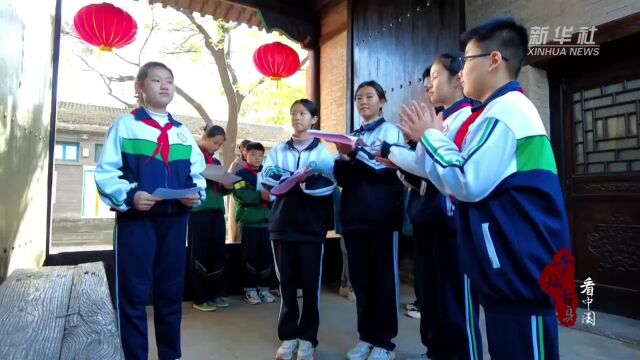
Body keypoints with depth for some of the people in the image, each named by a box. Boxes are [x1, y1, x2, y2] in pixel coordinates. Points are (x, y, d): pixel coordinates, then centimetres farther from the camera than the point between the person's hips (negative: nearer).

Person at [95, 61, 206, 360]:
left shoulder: (183, 132, 14)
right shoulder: (125, 125, 1)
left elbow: (197, 172, 13)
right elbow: (106, 173, -5)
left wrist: (197, 193, -7)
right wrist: (128, 196, -21)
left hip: (175, 220, 4)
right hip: (135, 219, -4)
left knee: (171, 291, 13)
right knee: (134, 293, 3)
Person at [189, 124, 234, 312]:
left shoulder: (216, 162, 20)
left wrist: (228, 187, 1)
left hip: (217, 212, 7)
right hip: (198, 212, -6)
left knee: (218, 254, 8)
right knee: (200, 255, 0)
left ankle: (215, 294, 20)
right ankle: (200, 299, 9)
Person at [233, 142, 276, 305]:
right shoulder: (241, 173, -1)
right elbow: (239, 194, -16)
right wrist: (260, 195, -25)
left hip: (266, 221, 4)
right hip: (248, 222, -4)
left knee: (266, 256, 6)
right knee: (251, 256, 3)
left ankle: (263, 288, 19)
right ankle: (250, 289, 15)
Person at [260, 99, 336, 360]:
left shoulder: (322, 152, 4)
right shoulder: (278, 150, 12)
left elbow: (329, 185, -9)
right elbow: (265, 180, -2)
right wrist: (303, 180, -14)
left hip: (312, 226, -2)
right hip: (282, 225, 2)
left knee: (311, 283, 5)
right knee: (286, 283, 9)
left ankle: (307, 337, 18)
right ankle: (288, 336, 21)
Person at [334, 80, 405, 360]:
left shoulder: (392, 131, 3)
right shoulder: (351, 135, 18)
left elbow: (392, 169, -13)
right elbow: (342, 178, 13)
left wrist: (357, 153, -22)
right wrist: (344, 159, -8)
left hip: (382, 217, -5)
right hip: (354, 216, 5)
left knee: (384, 279, 3)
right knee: (359, 278, 10)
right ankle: (366, 336, 24)